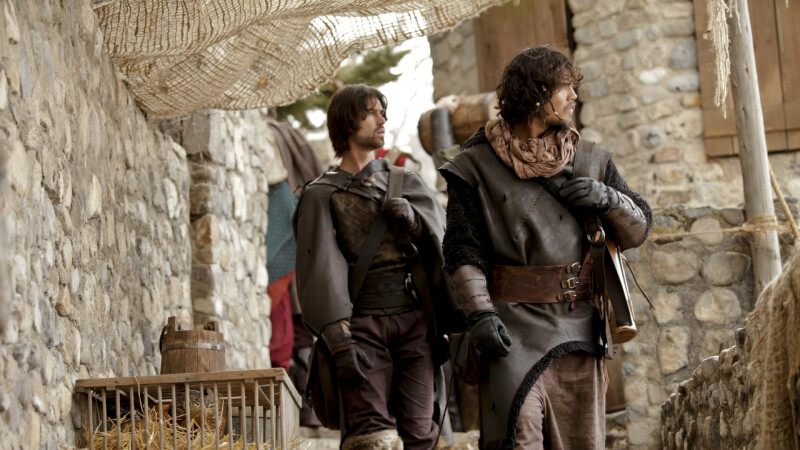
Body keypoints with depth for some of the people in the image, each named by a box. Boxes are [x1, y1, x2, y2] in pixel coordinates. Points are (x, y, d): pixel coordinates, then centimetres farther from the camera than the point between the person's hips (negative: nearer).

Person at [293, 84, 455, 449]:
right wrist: (340, 343, -15)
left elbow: (439, 242, 11)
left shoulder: (406, 183, 21)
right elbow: (323, 269, -3)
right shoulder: (321, 195, 8)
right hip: (364, 325, -3)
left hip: (416, 320, 3)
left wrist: (412, 217, -11)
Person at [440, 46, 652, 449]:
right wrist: (479, 314, -14)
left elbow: (638, 230, 15)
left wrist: (607, 199, -5)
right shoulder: (476, 167, 2)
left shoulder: (590, 160, 13)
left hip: (579, 329, 4)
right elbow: (463, 251, -2)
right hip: (514, 329, -4)